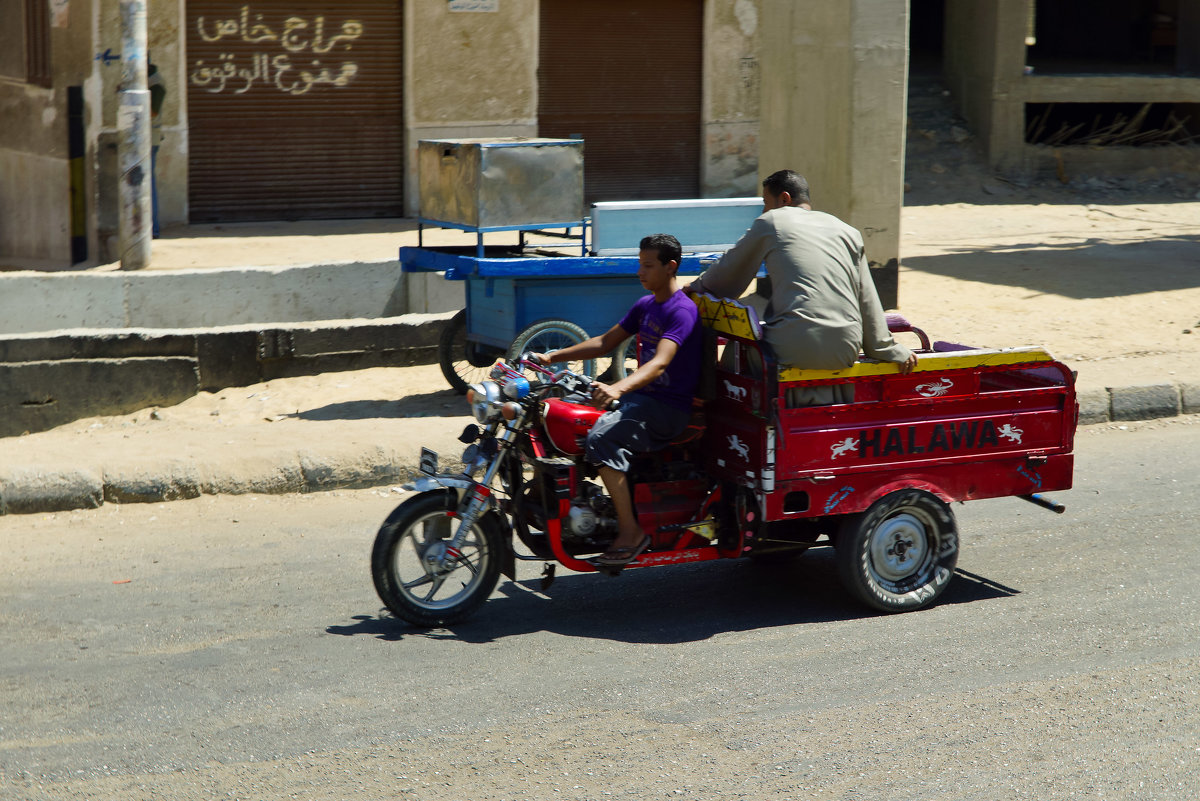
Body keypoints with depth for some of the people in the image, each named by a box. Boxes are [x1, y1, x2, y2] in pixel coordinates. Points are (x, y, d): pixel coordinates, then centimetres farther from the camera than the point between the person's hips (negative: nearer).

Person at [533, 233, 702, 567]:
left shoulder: (682, 310, -16)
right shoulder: (645, 305, 14)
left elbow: (659, 363, -30)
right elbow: (605, 342, 19)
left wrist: (617, 388, -46)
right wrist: (551, 357, 10)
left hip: (669, 408, -10)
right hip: (639, 398, 10)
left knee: (602, 439, -31)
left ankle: (631, 532, -25)